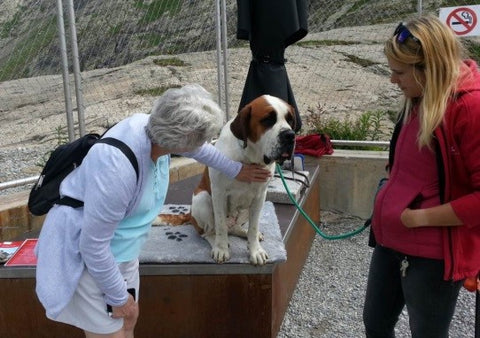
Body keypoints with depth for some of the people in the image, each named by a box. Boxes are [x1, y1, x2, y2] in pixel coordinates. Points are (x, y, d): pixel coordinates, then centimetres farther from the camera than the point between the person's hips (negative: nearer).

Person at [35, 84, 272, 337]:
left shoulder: (154, 128, -14)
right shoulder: (118, 167, -38)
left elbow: (198, 147, 10)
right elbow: (92, 246, -28)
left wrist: (235, 170, 23)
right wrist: (118, 297, -15)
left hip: (121, 249, 8)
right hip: (86, 256, -8)